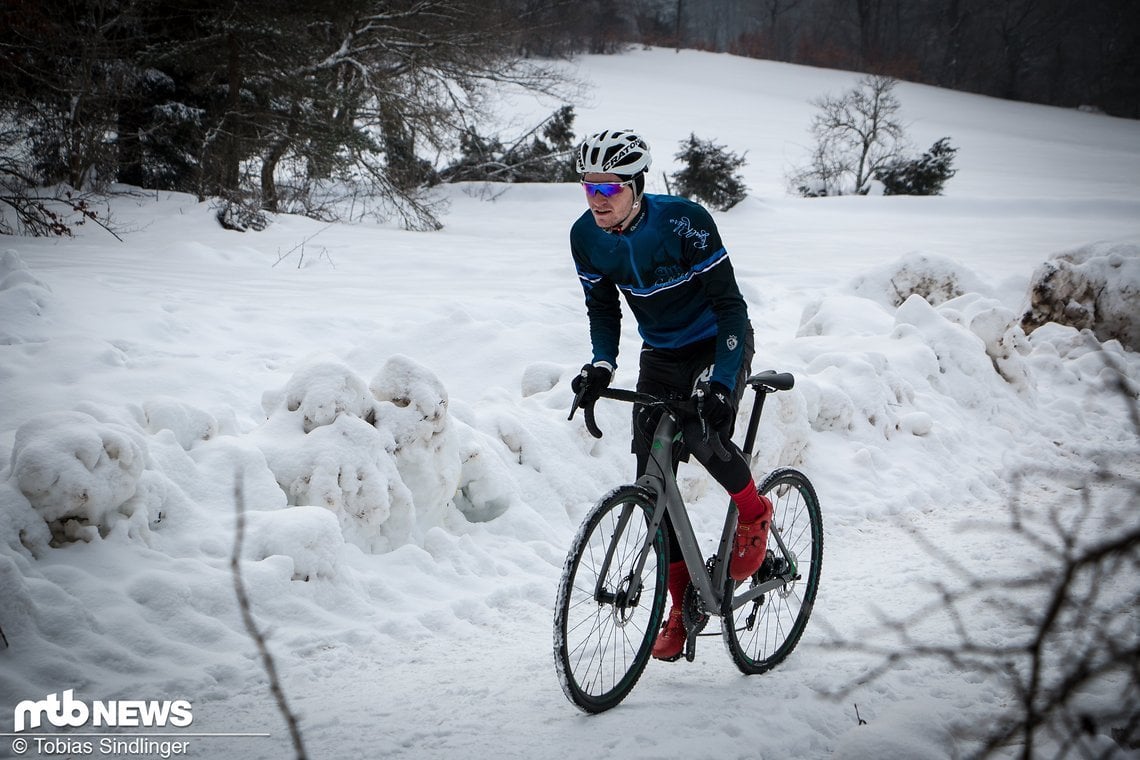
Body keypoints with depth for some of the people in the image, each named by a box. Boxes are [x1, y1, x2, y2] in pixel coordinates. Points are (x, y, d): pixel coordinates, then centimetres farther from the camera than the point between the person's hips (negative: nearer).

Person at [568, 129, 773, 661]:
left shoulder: (684, 222, -27)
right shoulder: (586, 236, -12)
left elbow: (729, 304, -25)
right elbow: (602, 306, 2)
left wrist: (721, 384, -35)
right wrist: (601, 364, -17)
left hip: (718, 343, -5)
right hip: (662, 354, 5)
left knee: (704, 434, -32)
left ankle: (754, 513, 0)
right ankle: (683, 604, 11)